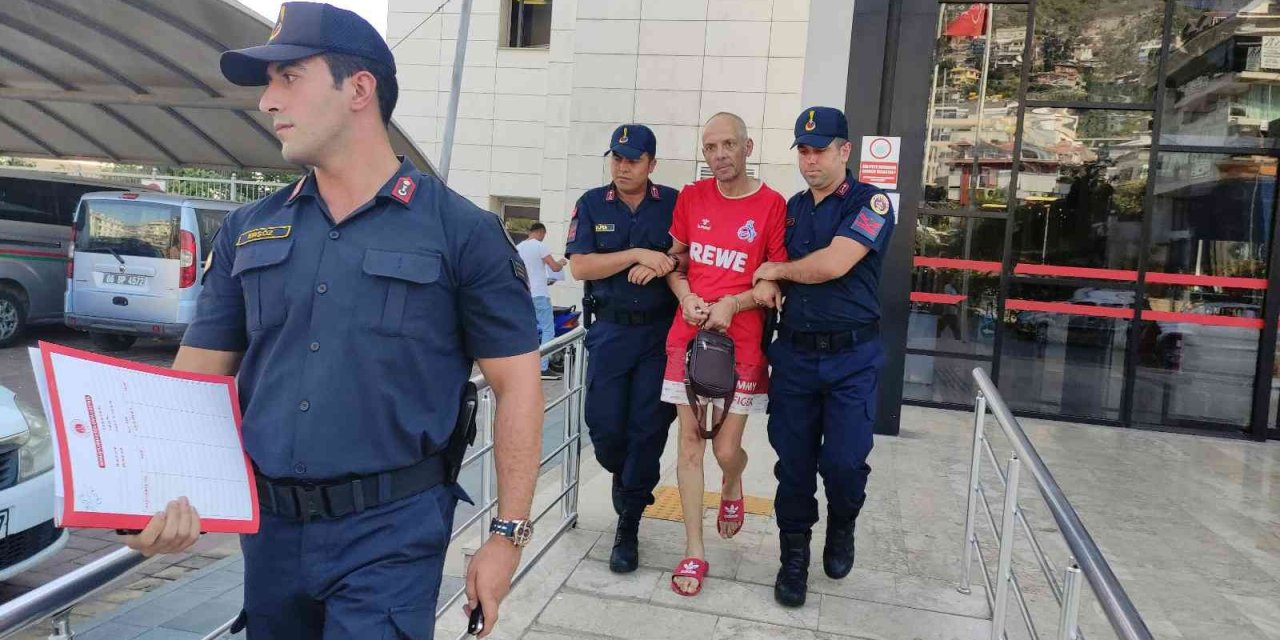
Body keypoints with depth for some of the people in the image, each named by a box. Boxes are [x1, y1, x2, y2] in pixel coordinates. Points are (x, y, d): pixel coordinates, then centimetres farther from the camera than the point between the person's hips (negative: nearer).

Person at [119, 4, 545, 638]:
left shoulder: (461, 231, -8)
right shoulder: (248, 230, 6)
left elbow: (516, 383, -6)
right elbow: (198, 376, 7)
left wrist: (508, 534, -7)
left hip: (390, 532, -5)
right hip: (267, 525, 5)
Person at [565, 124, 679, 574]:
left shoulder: (674, 204, 2)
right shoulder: (592, 204, 3)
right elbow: (579, 267, -6)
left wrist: (663, 264, -16)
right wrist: (637, 254, -15)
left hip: (661, 332, -1)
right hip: (610, 330, 1)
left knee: (649, 427, 0)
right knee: (604, 425, 1)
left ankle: (629, 524, 13)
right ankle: (627, 482, 35)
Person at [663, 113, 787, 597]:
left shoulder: (772, 205, -7)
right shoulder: (691, 197, 5)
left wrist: (731, 304, -15)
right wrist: (686, 297, -5)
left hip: (741, 342, -3)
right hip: (688, 335, 3)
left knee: (726, 449, 0)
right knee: (689, 442, 3)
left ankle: (733, 487, 40)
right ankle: (694, 552, 15)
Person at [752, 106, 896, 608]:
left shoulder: (871, 203, -6)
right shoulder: (793, 207, 13)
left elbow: (833, 263, -19)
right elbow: (773, 273, 23)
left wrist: (777, 271, -5)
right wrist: (769, 288, 2)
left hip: (851, 358, -4)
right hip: (794, 353, 4)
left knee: (844, 461, -4)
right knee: (794, 462, 7)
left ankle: (842, 527, 28)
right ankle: (794, 556, 23)